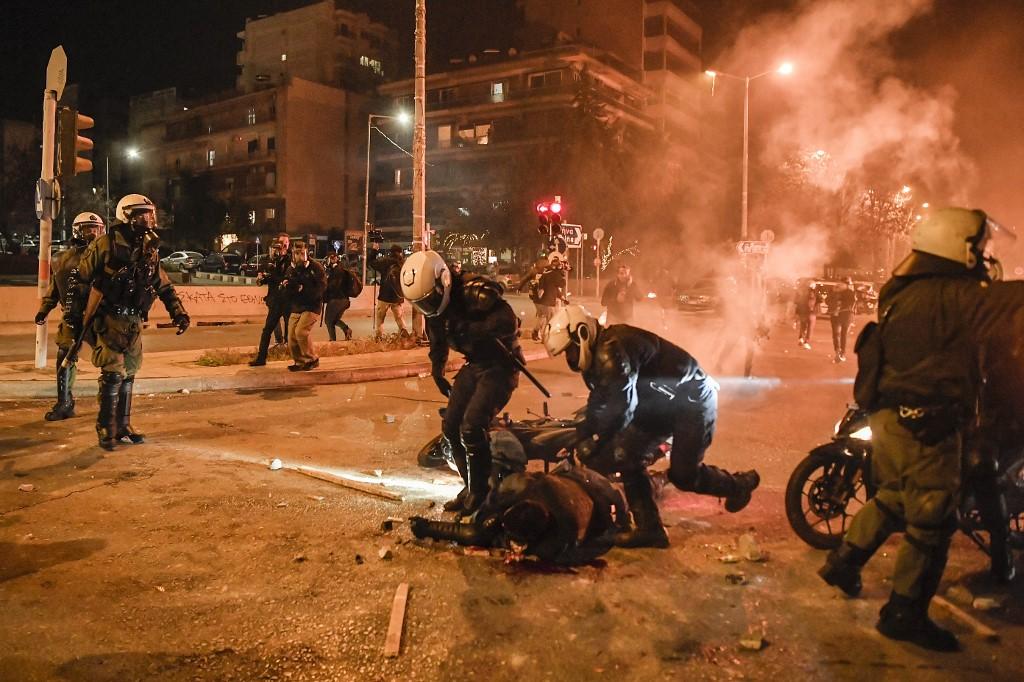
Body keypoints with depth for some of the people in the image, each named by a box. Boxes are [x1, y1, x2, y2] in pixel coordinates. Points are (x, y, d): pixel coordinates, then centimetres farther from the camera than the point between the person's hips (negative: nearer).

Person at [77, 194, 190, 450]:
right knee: (113, 374, -9)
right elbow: (82, 278, -3)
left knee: (128, 374, 11)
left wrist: (178, 313, 4)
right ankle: (106, 429, 2)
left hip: (134, 321, 6)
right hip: (109, 320, -6)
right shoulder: (106, 244, -7)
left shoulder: (150, 249, 11)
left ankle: (123, 427, 21)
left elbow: (164, 286, 15)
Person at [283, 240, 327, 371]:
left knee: (301, 332, -22)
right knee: (292, 337, 1)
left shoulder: (316, 267, -8)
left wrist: (303, 289, -18)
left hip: (311, 307, -6)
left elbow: (320, 288, -15)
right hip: (295, 308, 6)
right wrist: (287, 286, -14)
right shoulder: (291, 269, 8)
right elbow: (287, 292, 9)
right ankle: (300, 362, 19)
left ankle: (312, 359, -5)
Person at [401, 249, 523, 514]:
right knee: (450, 427, 3)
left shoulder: (474, 292, -24)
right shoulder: (434, 307, 2)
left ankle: (479, 491, 0)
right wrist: (437, 374, 25)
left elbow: (509, 321, -36)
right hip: (474, 365, 8)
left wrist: (469, 328, -38)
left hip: (500, 366, -8)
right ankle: (471, 485, 20)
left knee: (471, 427, -20)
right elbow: (438, 344, 21)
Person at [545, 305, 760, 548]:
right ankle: (648, 528, 3)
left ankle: (739, 484, 17)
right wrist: (580, 435, 3)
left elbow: (620, 406, -34)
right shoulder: (597, 357, 4)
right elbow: (598, 407, 12)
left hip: (692, 400, -10)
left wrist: (593, 443, -29)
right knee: (628, 457, -2)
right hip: (661, 405, 10)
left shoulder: (612, 350, -29)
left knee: (683, 475, -11)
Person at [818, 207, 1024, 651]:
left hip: (891, 416, 9)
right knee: (931, 522, 3)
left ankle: (844, 562, 34)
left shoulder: (905, 291, 11)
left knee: (892, 498, 26)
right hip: (925, 426, -9)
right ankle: (904, 614, 13)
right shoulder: (951, 297, -18)